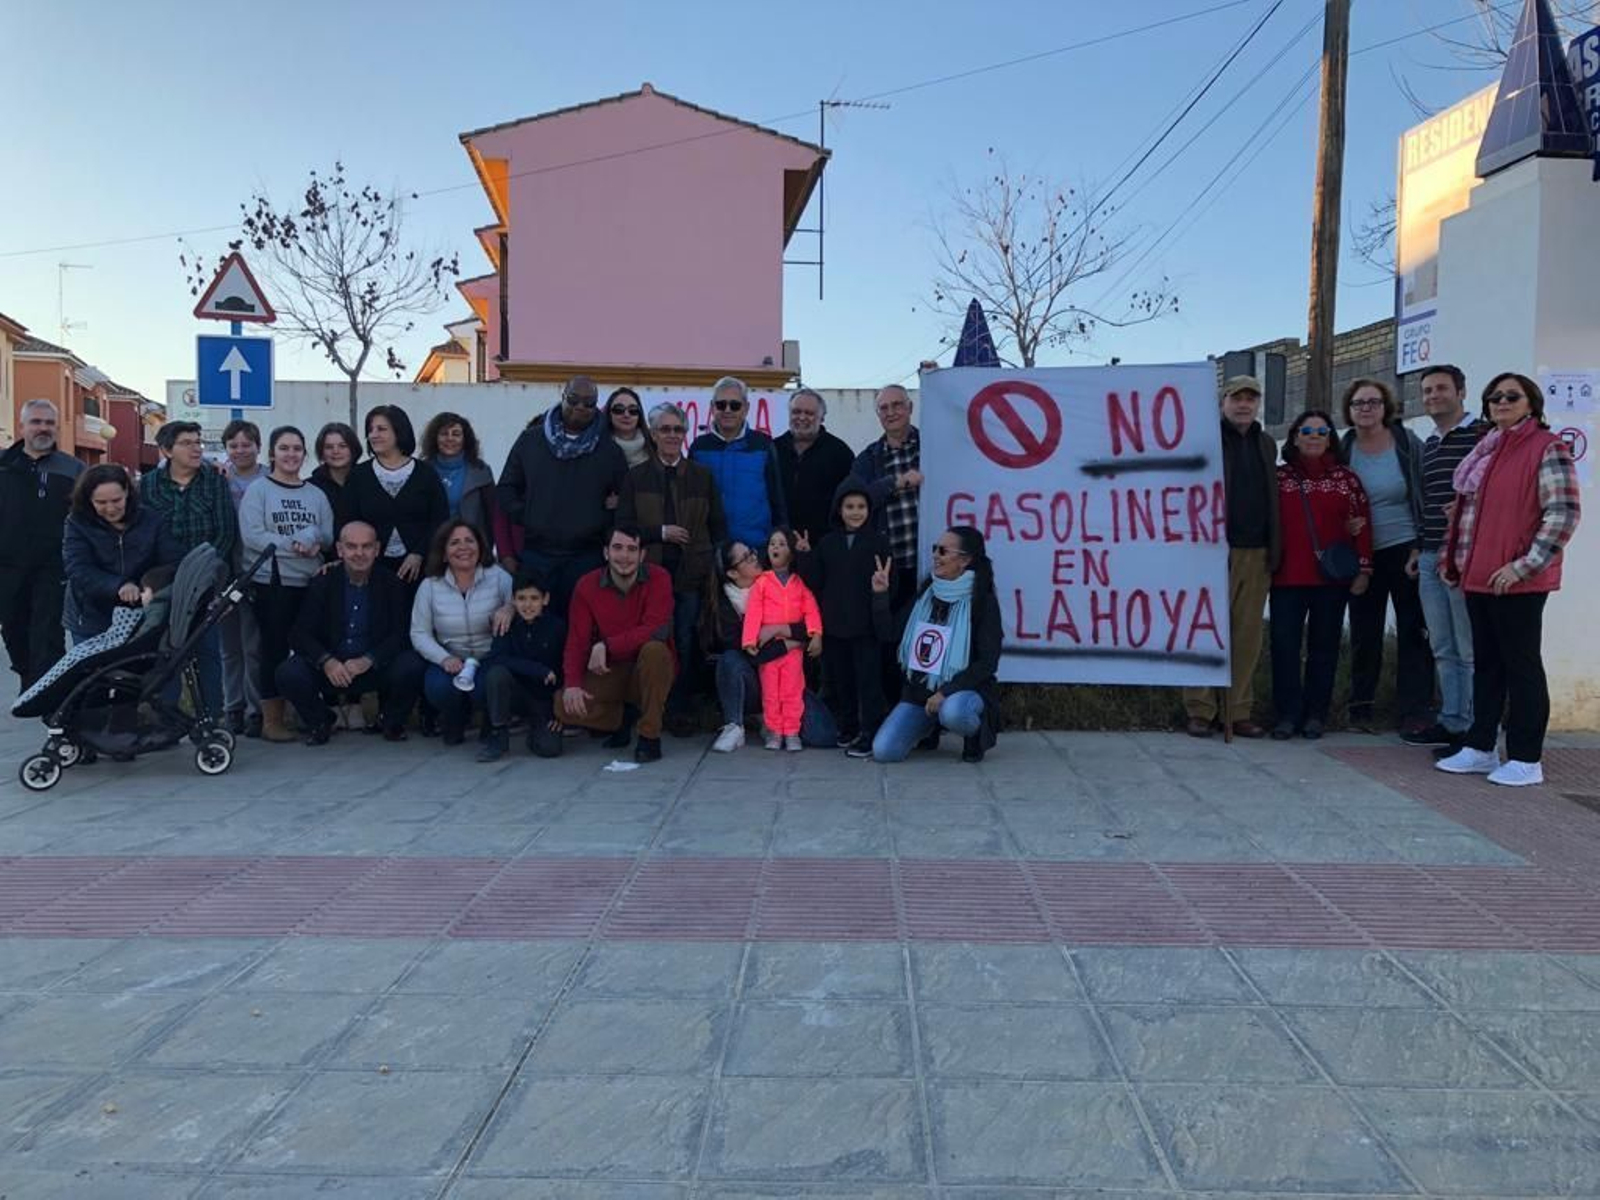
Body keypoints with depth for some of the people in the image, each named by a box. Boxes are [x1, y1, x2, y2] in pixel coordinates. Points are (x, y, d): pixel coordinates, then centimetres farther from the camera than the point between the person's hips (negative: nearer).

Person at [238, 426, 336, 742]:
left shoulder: (316, 494, 12)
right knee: (274, 649, 0)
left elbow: (329, 536, 6)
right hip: (271, 582, -3)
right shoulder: (258, 490, 1)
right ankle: (271, 720, 8)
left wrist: (314, 541, -16)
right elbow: (252, 535, -10)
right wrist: (295, 546, -15)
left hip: (311, 582, 4)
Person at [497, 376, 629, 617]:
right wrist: (523, 518, 1)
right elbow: (506, 489, 12)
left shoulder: (610, 451, 6)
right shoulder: (530, 440, 8)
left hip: (586, 558, -1)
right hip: (536, 554, 1)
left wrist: (606, 531, -2)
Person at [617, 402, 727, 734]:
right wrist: (661, 532, -7)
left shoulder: (702, 477, 12)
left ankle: (679, 711, 7)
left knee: (686, 643, -2)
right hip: (651, 571, 0)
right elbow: (623, 525, 5)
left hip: (690, 573, 1)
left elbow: (718, 526, 11)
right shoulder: (636, 477, 10)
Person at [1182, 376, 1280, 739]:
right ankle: (1200, 711, 3)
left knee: (1248, 637, 4)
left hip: (1257, 554, 5)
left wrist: (1273, 551, 13)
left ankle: (1239, 712, 10)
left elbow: (1270, 499, 21)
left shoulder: (1266, 444, 19)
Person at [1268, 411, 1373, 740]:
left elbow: (1363, 523, 5)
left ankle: (1315, 715, 14)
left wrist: (1363, 569, 0)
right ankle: (1287, 714, 4)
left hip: (1332, 577, 0)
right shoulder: (1279, 477, 7)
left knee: (1324, 645, 6)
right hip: (1287, 576, 0)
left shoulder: (1346, 478, 6)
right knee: (1284, 643, -3)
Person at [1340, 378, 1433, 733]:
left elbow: (1426, 497, -2)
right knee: (1364, 634, 8)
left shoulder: (1408, 444, -2)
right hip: (1362, 556, 2)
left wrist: (1421, 548, -8)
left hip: (1406, 552, -2)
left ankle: (1415, 711, 5)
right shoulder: (1343, 450, 3)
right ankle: (1360, 707, 18)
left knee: (1413, 632, 1)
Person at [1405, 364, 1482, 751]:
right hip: (1430, 558, 8)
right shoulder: (1428, 445, 19)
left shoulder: (1483, 434, -5)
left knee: (1470, 650, -3)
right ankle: (1450, 722, 20)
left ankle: (1474, 730, 3)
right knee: (1442, 649, 12)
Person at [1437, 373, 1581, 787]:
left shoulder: (1547, 449, -8)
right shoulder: (1486, 450, 16)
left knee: (1521, 665, -1)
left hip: (1518, 581, -7)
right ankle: (1480, 748, 21)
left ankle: (1526, 760, 7)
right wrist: (1455, 559, 15)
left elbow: (1564, 515, -15)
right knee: (1486, 664, 13)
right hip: (1478, 577, 8)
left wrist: (1523, 565, -18)